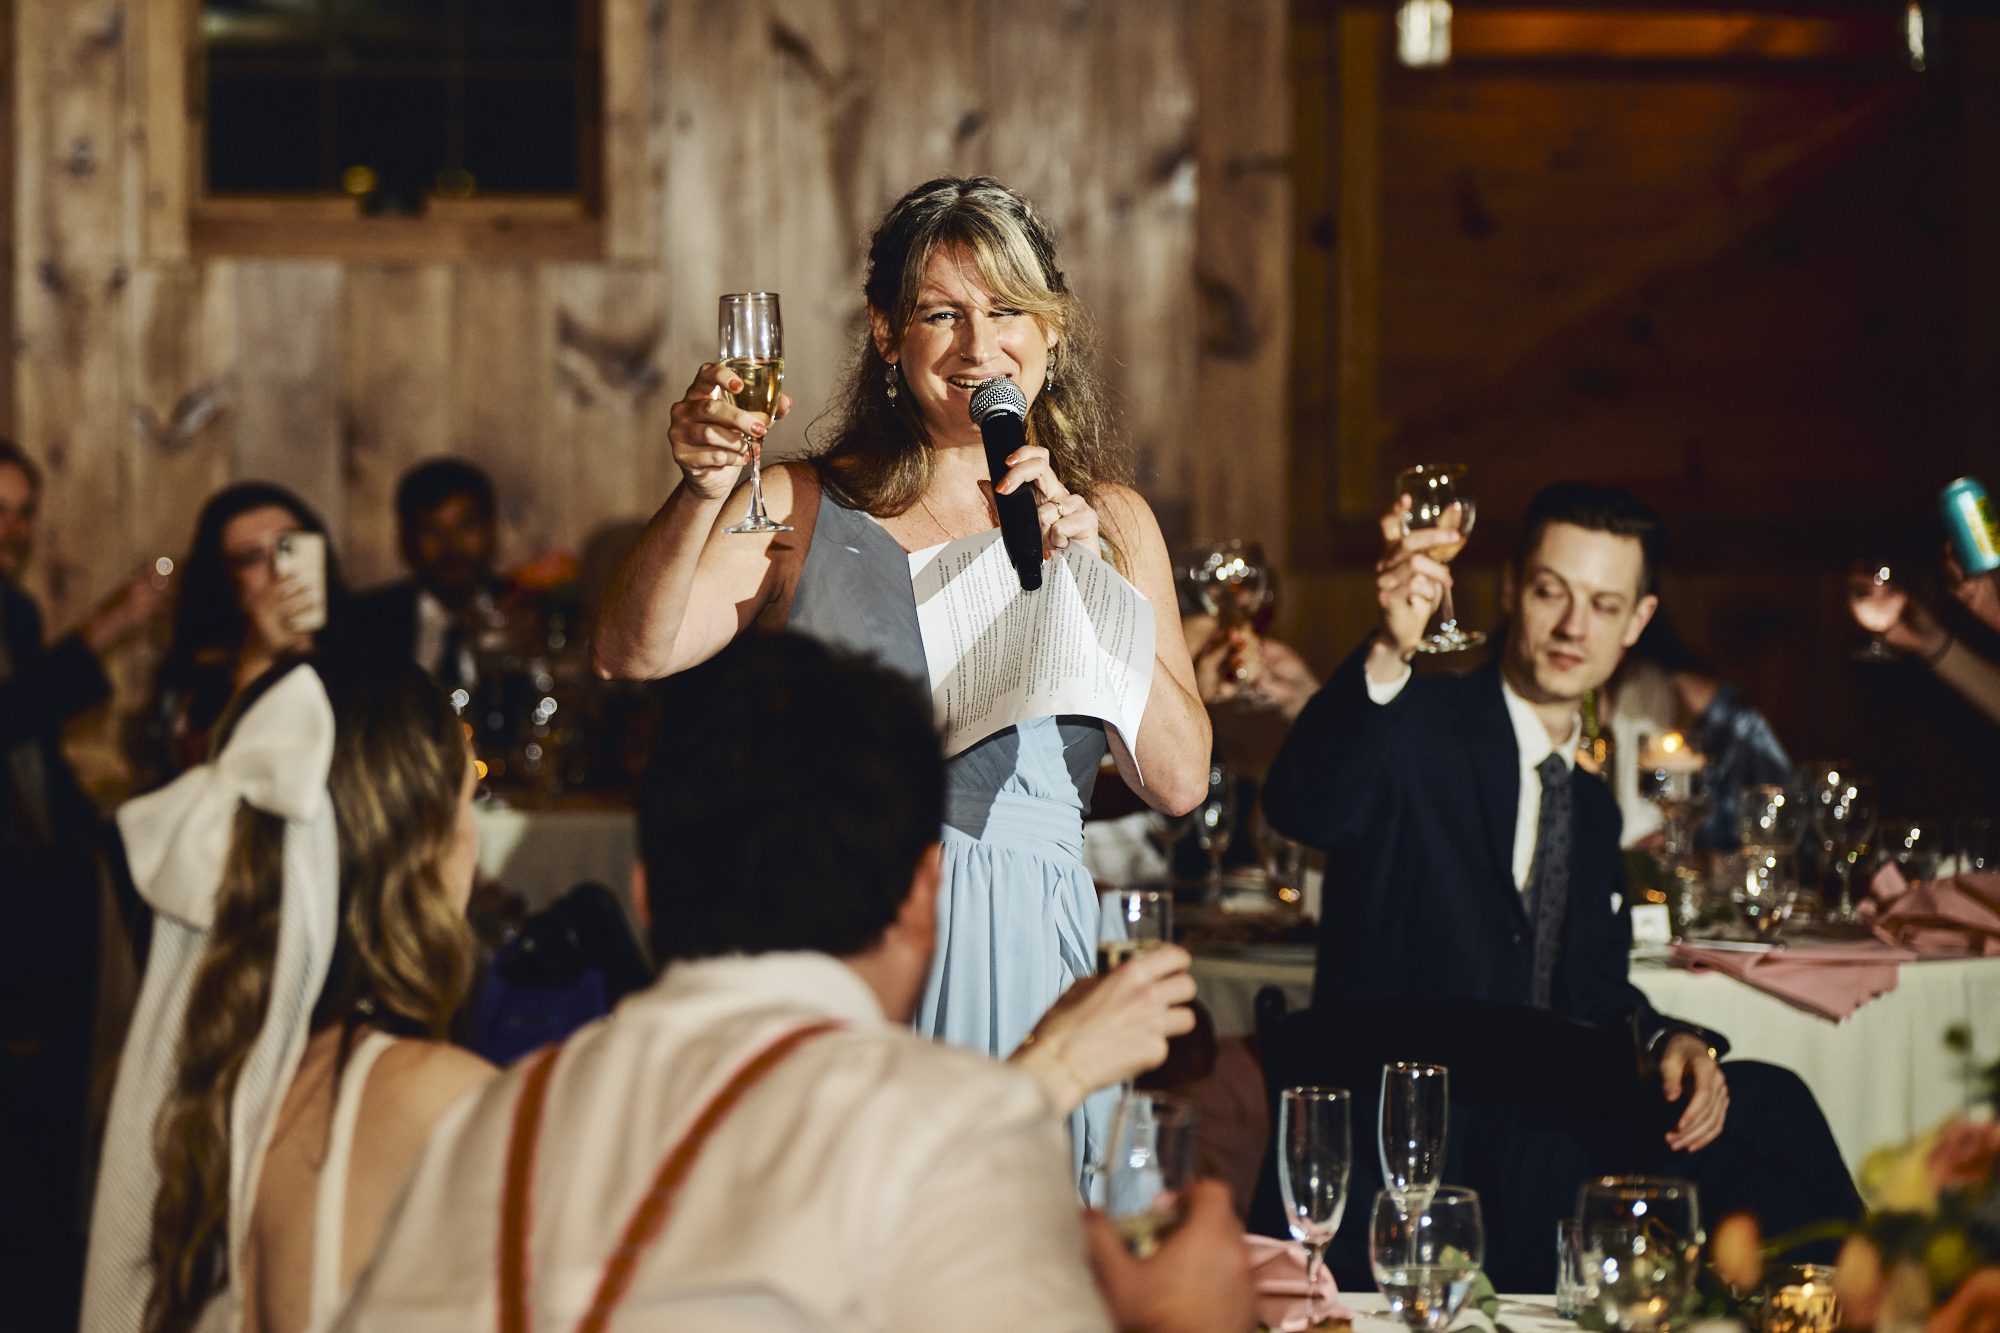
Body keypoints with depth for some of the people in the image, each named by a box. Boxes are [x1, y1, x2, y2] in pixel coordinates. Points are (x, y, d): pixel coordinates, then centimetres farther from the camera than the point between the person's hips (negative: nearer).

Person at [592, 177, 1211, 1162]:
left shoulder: (1107, 520, 12)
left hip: (1025, 958, 2)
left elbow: (1179, 782, 3)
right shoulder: (803, 509, 6)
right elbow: (629, 657, -8)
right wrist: (702, 494, -22)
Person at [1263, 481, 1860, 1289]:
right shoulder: (1415, 735, -3)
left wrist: (1665, 1041, -1)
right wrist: (1388, 654, -42)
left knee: (1765, 1104, -21)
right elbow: (1302, 808, -26)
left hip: (1539, 1139, 7)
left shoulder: (1592, 804, 19)